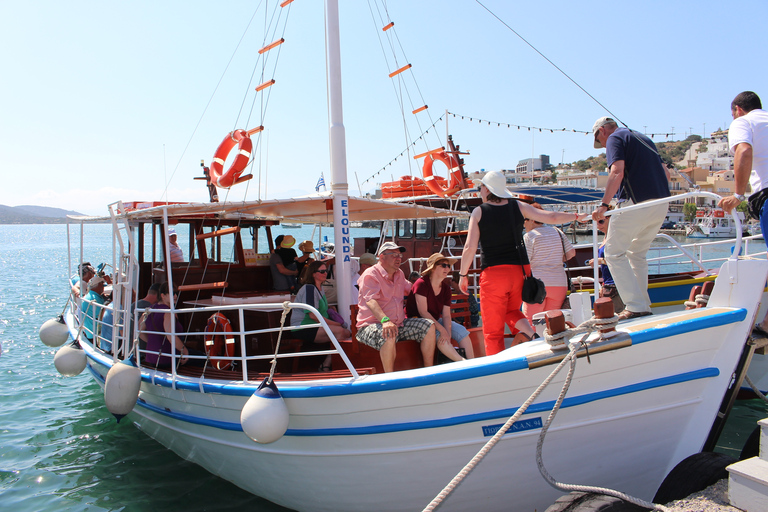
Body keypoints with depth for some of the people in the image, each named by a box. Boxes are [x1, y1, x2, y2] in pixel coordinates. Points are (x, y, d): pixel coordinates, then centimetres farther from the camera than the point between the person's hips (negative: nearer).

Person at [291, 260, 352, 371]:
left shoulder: (320, 288, 19)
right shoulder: (309, 288, -12)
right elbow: (313, 315, -20)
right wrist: (336, 324, -17)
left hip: (315, 326, 9)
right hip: (303, 328, -9)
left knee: (347, 332, -11)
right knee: (339, 331, -27)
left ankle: (326, 365, -9)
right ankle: (325, 366, -17)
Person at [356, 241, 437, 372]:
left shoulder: (399, 274, 16)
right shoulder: (370, 275, -10)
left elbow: (410, 288, 38)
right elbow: (370, 301, -28)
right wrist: (385, 320, -43)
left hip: (398, 324, 8)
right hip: (371, 325, -8)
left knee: (428, 326, -3)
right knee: (389, 335, -39)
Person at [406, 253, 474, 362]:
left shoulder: (446, 288, 2)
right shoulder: (422, 283, -19)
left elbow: (446, 315, -3)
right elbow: (423, 312, -23)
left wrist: (448, 333, -22)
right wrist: (442, 330, -28)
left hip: (435, 320, 8)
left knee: (461, 331, -10)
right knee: (438, 335, -33)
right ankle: (463, 362, -30)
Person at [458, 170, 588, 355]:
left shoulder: (479, 212, -3)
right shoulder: (519, 207, 4)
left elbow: (470, 248, -9)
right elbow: (552, 217, 3)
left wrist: (463, 275, 2)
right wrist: (576, 216, 21)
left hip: (492, 273, -4)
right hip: (519, 271, 4)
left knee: (493, 328, 6)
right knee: (512, 311, 27)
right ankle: (530, 333, -1)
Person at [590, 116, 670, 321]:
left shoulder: (615, 138, 0)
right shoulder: (643, 138, 25)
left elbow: (617, 172, -18)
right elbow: (666, 173, 25)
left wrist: (603, 205, -20)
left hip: (636, 204, -8)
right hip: (661, 205, 9)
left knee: (614, 253, -2)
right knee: (637, 254, 19)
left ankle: (636, 306, -9)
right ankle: (644, 305, 20)